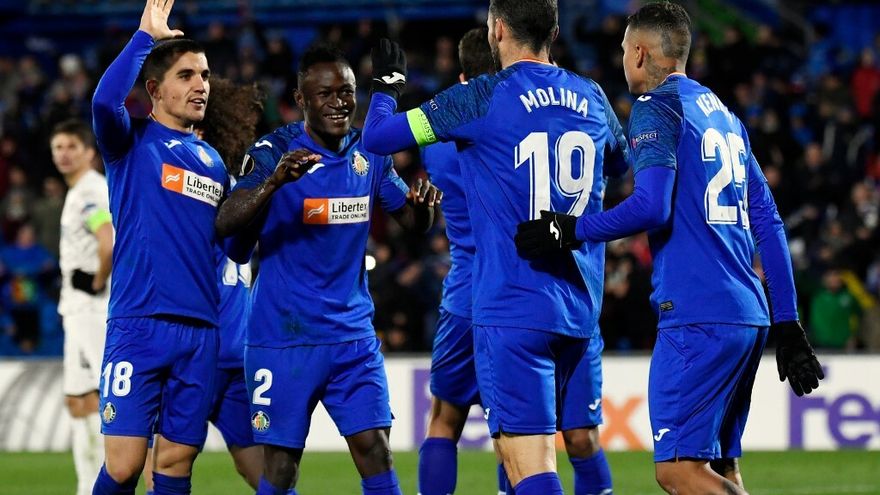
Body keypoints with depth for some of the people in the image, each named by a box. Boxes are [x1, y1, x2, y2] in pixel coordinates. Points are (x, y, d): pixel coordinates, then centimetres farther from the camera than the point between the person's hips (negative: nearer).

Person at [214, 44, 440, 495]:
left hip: (353, 335, 4)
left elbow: (412, 222, 14)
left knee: (376, 453, -4)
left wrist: (422, 205, -11)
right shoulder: (274, 152, -10)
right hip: (283, 337, -4)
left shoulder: (370, 153, 5)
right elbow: (225, 225, -22)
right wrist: (274, 181, -40)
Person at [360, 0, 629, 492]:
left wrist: (386, 87, 19)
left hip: (512, 309, -6)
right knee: (524, 445, 23)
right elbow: (621, 155, 32)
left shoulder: (482, 98, -7)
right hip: (580, 309, 6)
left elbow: (376, 138, -1)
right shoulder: (591, 97, 9)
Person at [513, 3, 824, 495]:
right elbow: (768, 222, 20)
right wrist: (787, 323, 21)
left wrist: (571, 230, -10)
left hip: (697, 319, -9)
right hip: (749, 316, 9)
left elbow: (652, 206, -18)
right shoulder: (723, 113, 21)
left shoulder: (656, 107, -3)